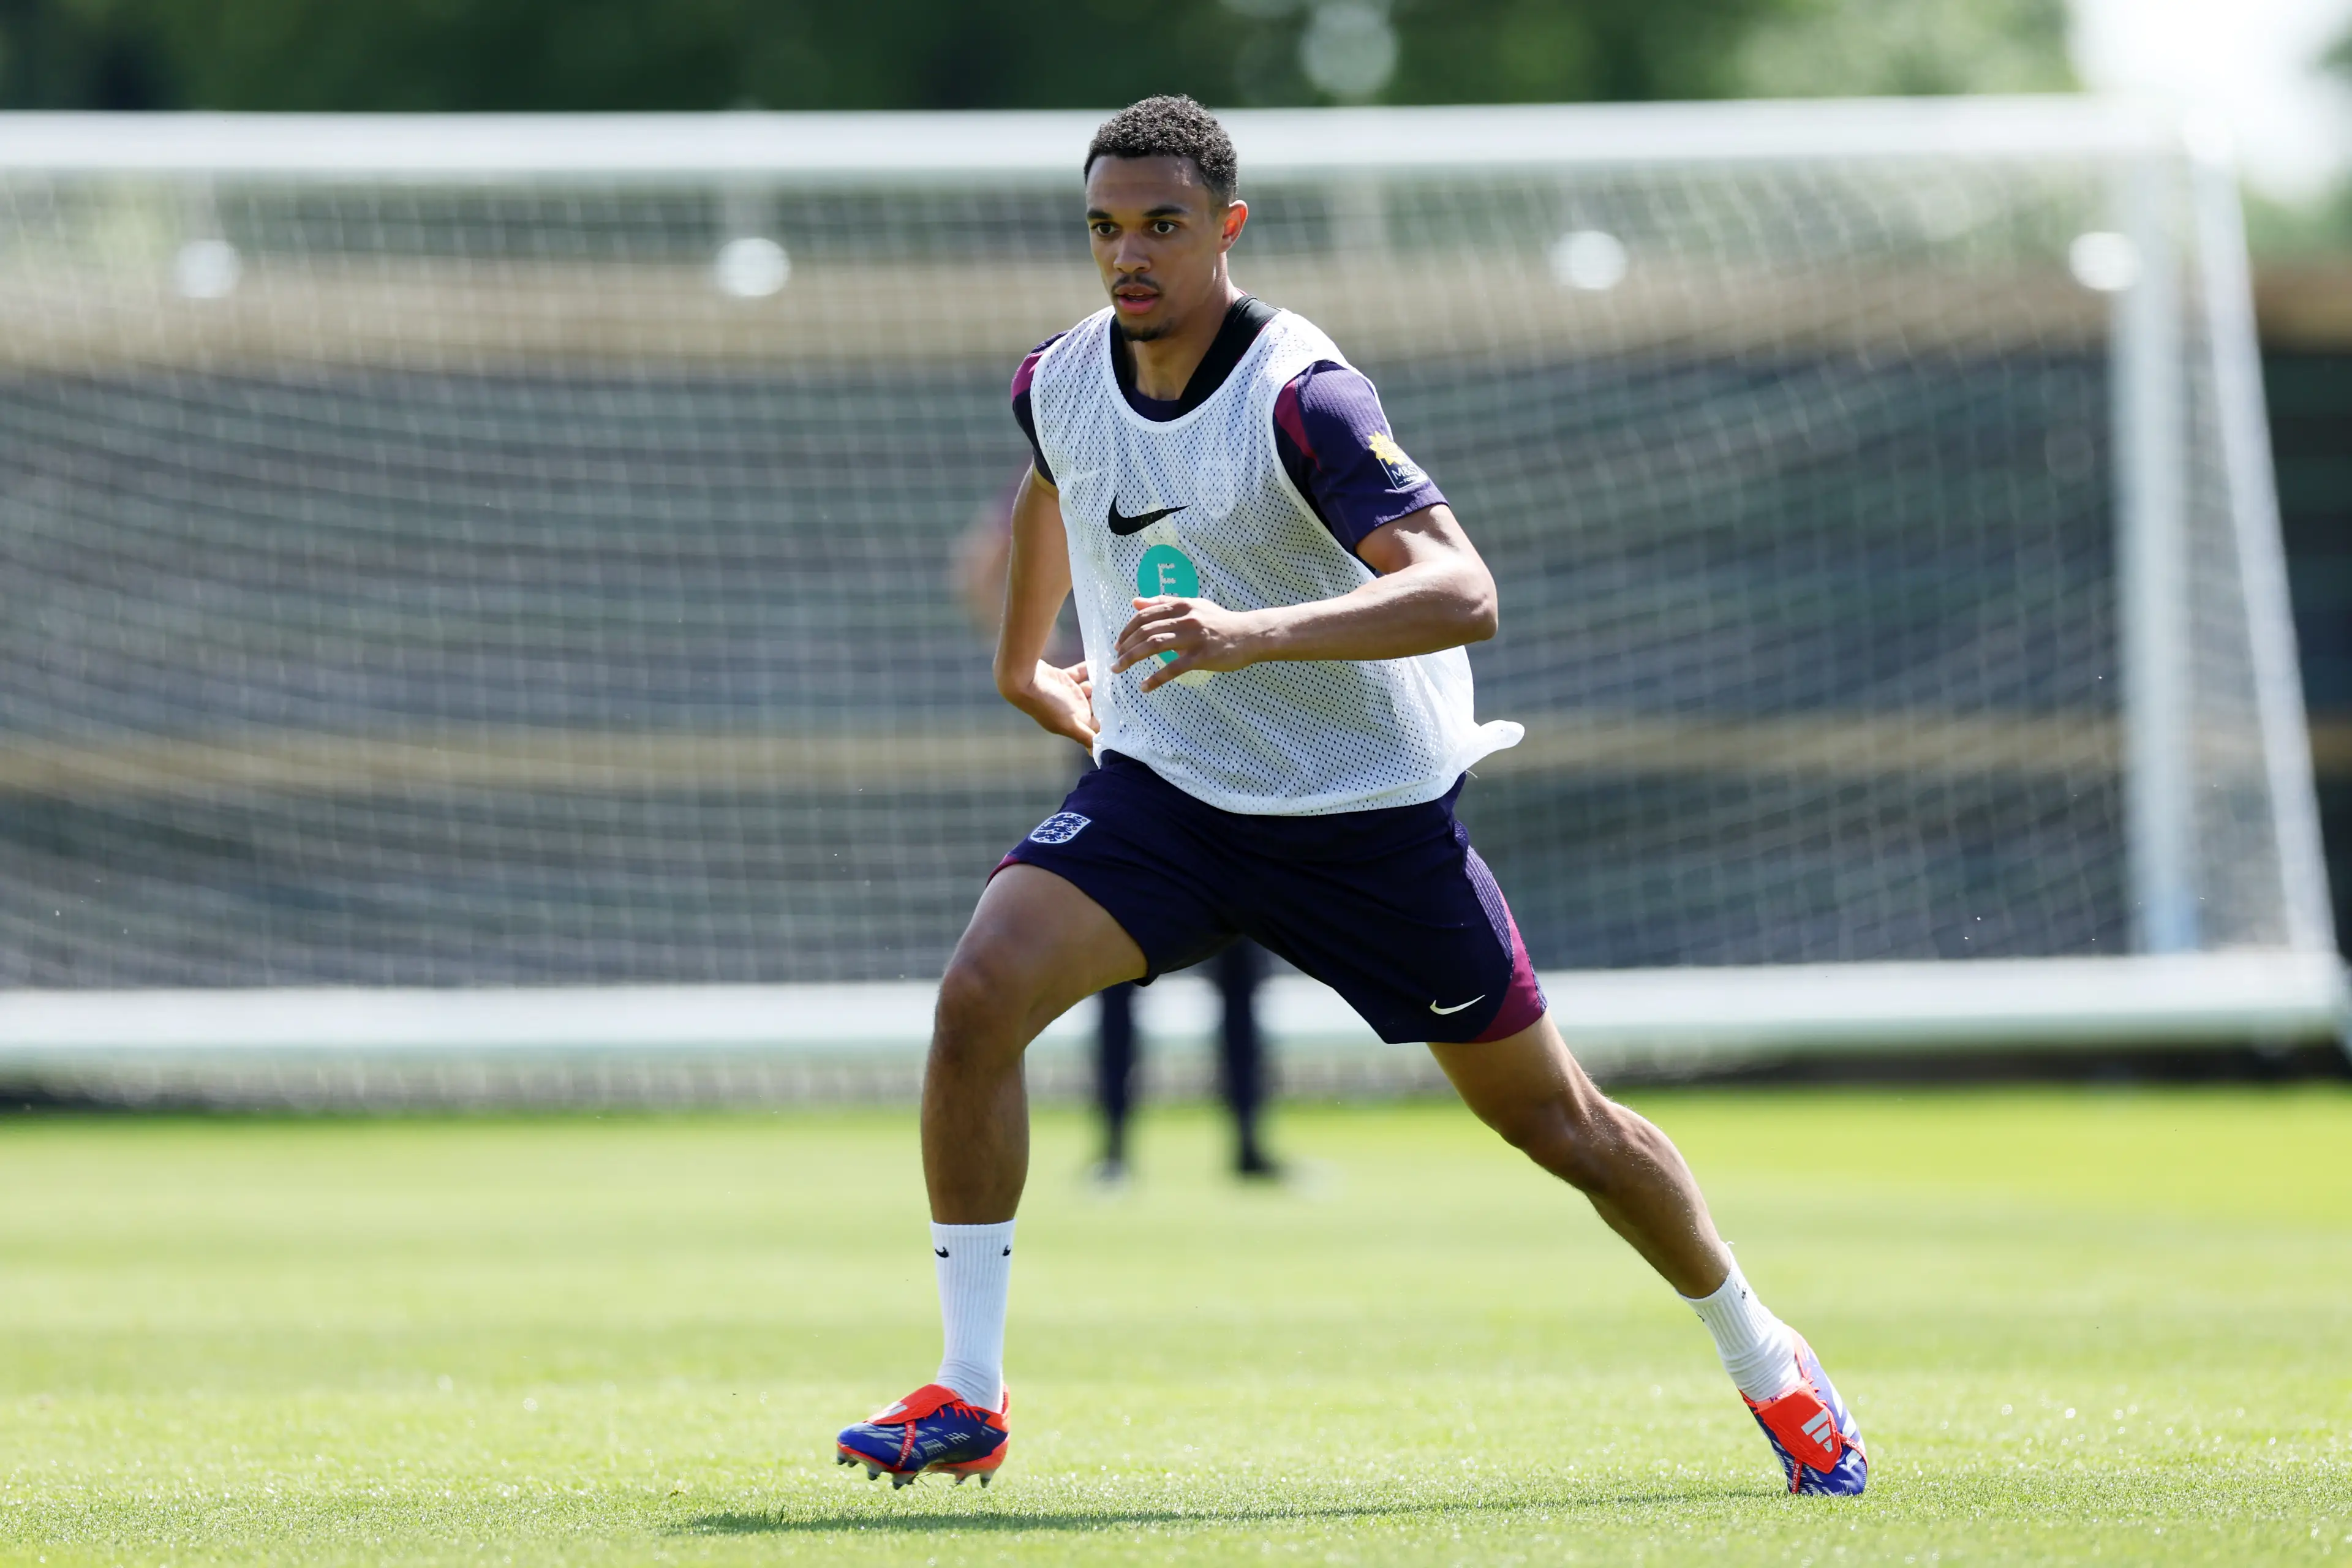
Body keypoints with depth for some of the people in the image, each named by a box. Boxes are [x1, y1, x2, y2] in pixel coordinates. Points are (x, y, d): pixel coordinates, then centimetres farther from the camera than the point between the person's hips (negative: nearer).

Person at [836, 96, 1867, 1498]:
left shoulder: (1302, 398, -23)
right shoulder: (1060, 380, -4)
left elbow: (1462, 594, -35)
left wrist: (1253, 636, -47)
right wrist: (1023, 661, 34)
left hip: (1371, 814, -4)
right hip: (1161, 790, 4)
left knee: (1552, 1117, 6)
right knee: (980, 994, -21)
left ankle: (1763, 1357, 31)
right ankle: (969, 1398, -13)